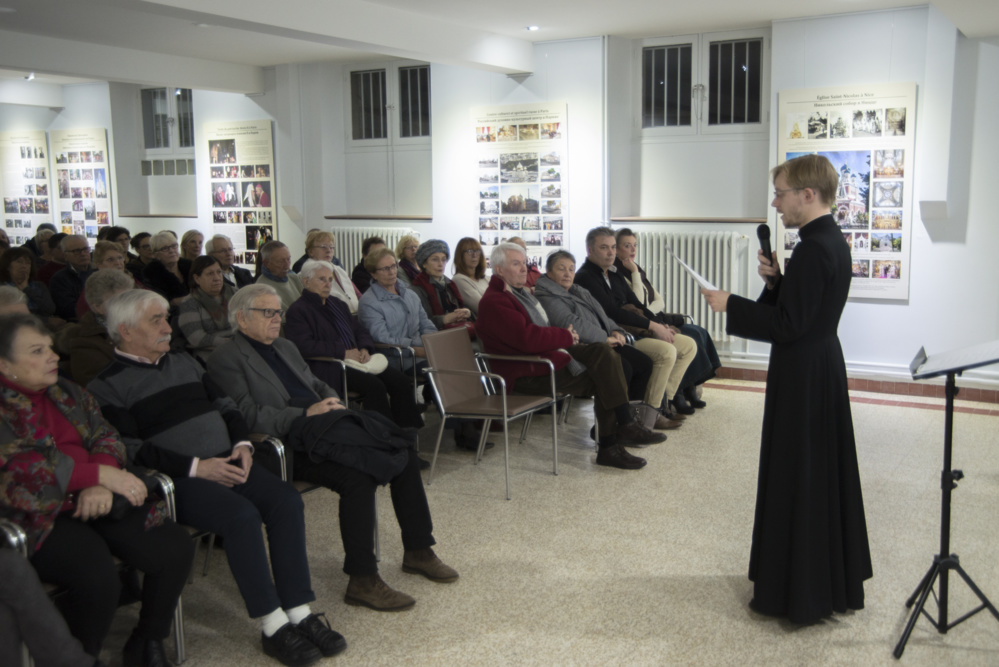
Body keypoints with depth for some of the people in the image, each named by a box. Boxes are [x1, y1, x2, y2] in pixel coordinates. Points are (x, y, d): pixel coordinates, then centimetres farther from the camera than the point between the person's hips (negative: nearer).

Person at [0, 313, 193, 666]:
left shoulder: (68, 393, 17)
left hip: (98, 502, 6)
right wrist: (101, 474, -18)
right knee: (98, 577, -32)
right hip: (41, 516, -6)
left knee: (176, 546, -13)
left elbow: (105, 437, 9)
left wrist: (102, 486, -12)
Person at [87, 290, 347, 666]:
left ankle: (300, 614, -17)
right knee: (241, 515, -31)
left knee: (286, 500, -19)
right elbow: (130, 450, -11)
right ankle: (273, 627, -21)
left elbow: (225, 404, 21)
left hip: (226, 463, 6)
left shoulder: (184, 362, 21)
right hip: (175, 480, -6)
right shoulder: (107, 386, -1)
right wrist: (195, 467, -17)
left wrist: (242, 444, 1)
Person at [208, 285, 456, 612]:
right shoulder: (226, 360, -1)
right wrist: (305, 414, -16)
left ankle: (418, 551, 3)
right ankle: (362, 581, -21)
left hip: (325, 423, 8)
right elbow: (248, 415, -12)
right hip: (289, 444, -8)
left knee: (404, 453, -9)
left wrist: (332, 402, 6)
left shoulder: (286, 347, 25)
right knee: (358, 476, -31)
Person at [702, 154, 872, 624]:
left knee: (795, 477, 1)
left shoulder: (813, 249, -21)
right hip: (823, 367, 10)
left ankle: (798, 589, 14)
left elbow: (788, 326, -23)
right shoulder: (832, 241, 9)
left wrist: (730, 305, -16)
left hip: (802, 377, -10)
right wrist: (776, 281, 1)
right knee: (823, 472, 19)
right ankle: (833, 578, 35)